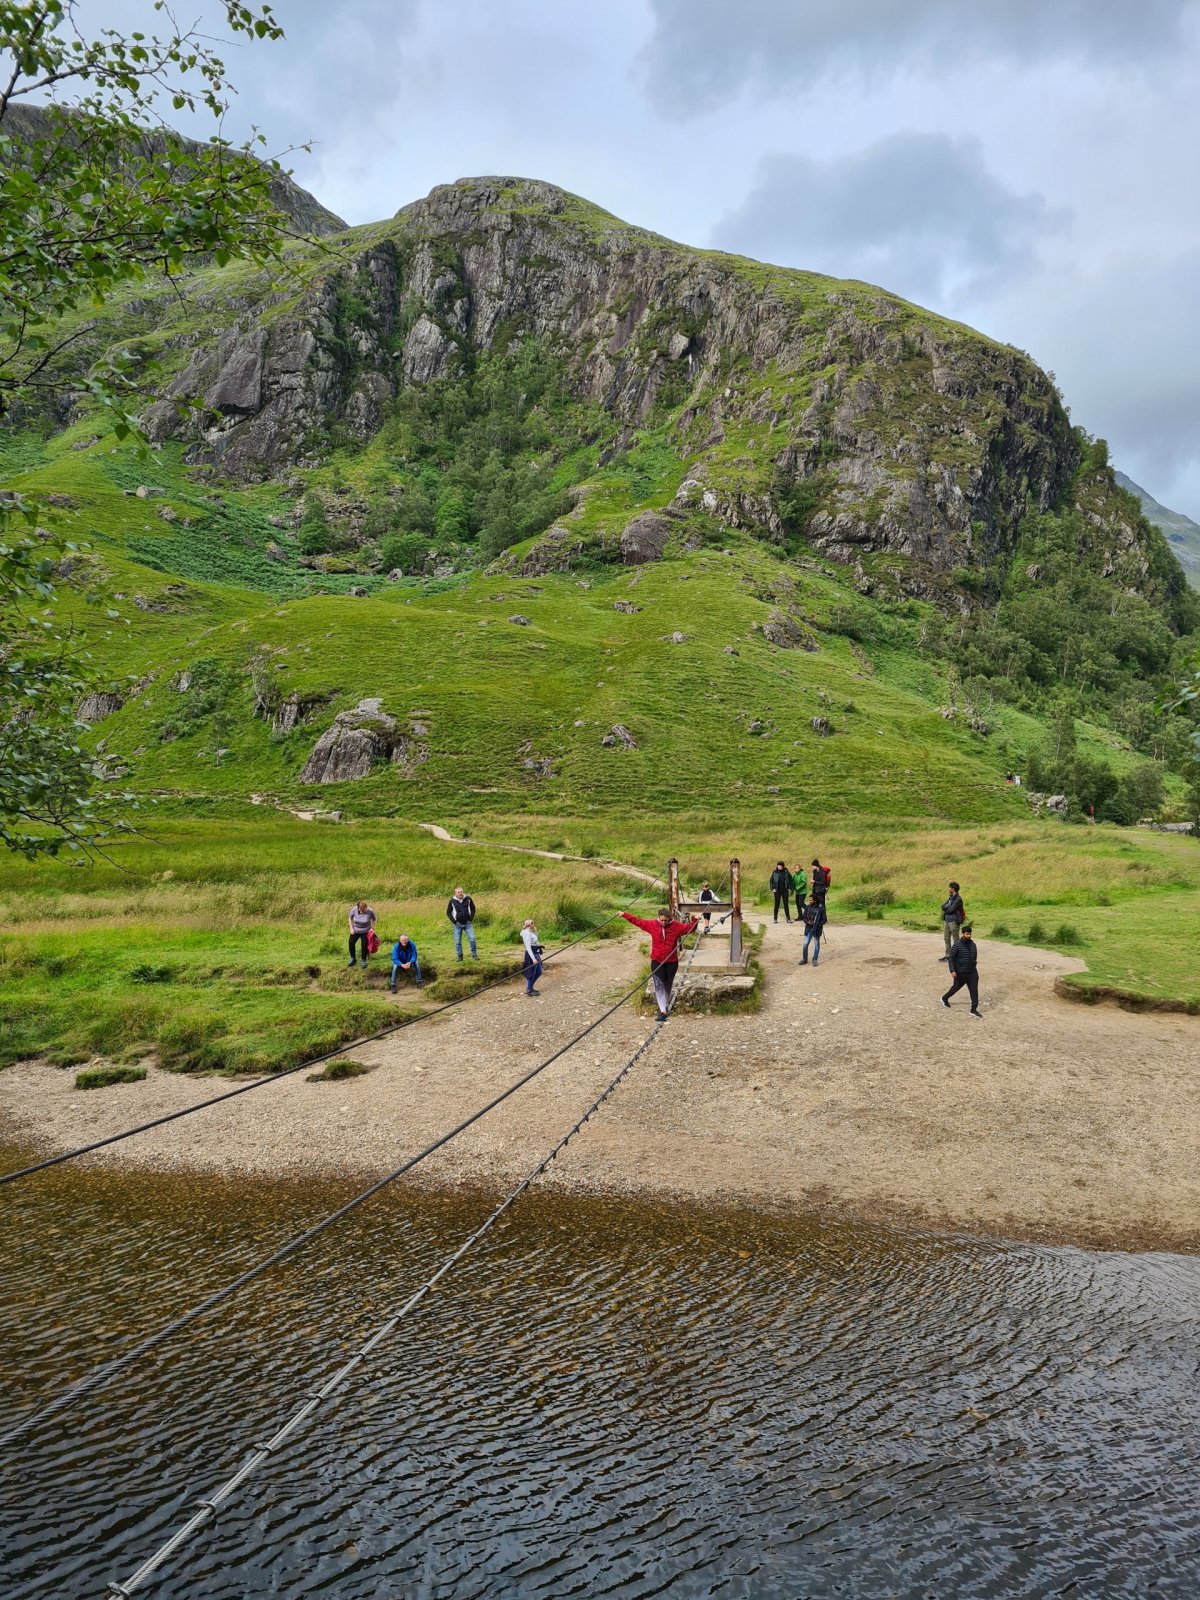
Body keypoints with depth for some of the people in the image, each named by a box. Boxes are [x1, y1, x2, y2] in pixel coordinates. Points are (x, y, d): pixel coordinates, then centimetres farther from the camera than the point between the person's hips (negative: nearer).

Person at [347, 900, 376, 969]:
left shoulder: (370, 911, -25)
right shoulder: (354, 910, -22)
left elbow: (373, 919, -5)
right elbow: (350, 918, -3)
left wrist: (372, 928, -12)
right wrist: (351, 928, -6)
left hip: (365, 931, -2)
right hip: (355, 931, 2)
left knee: (364, 945, -5)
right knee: (351, 943, 2)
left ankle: (363, 961, 15)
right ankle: (352, 959, 24)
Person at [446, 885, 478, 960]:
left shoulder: (468, 899, -2)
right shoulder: (452, 901, -4)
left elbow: (473, 908, 11)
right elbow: (448, 912, 6)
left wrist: (471, 918, 2)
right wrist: (453, 921, -3)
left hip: (468, 923, 0)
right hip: (458, 924, 0)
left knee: (472, 939, -4)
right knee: (457, 941, 3)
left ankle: (474, 955, 8)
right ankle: (459, 956, 15)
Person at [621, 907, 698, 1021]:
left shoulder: (676, 926, -6)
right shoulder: (652, 925, -4)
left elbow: (690, 928, -3)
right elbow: (637, 921, 4)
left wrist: (695, 921, -22)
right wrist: (625, 915, 3)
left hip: (671, 962, 1)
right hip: (657, 961, -1)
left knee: (668, 985, 16)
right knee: (659, 985, -10)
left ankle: (665, 1006, 35)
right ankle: (663, 1011, -13)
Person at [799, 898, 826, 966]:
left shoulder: (821, 908, -11)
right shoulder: (807, 907, -1)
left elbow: (824, 919, -7)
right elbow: (803, 916, 8)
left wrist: (818, 925, -16)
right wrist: (807, 922, -11)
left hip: (817, 929, -3)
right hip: (808, 928, 3)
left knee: (816, 945, 8)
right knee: (805, 944, 2)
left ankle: (815, 960, 17)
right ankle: (804, 959, 17)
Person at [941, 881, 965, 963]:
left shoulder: (958, 899, -13)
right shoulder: (951, 898, 15)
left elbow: (951, 909, -18)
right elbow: (943, 906, 10)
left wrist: (945, 908, -1)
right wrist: (948, 908, -9)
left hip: (954, 921, -9)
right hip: (947, 920, 9)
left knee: (955, 939, -1)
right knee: (946, 938, 11)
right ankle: (948, 955, 19)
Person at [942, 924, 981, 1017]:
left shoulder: (972, 944, 2)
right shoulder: (957, 945, -15)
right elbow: (951, 958, -13)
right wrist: (952, 970, -18)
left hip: (972, 972, 4)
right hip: (960, 973, -4)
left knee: (974, 990, -3)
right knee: (956, 987, 13)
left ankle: (974, 1010, 1)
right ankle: (945, 999, 39)